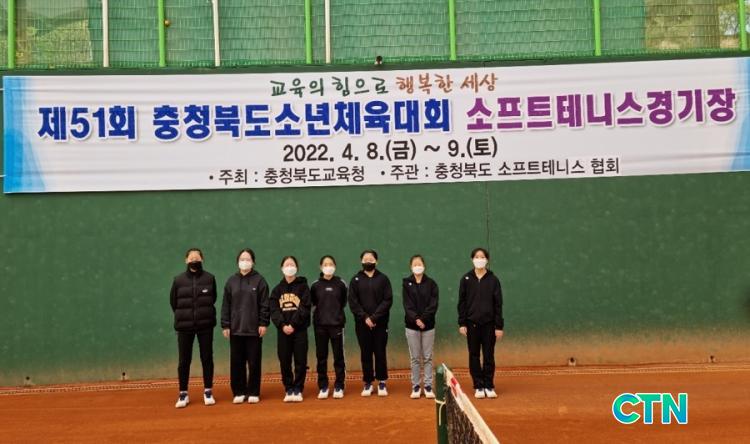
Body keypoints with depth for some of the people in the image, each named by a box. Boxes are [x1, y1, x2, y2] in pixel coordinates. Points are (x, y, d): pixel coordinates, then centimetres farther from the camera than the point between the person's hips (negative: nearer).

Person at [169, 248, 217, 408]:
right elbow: (173, 301, 10)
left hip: (205, 324, 0)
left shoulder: (209, 278, -1)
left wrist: (204, 313, 10)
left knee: (207, 358, 6)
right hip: (184, 325, 0)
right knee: (184, 360, 4)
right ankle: (183, 394, 13)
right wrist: (183, 316, 12)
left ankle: (208, 392, 16)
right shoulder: (178, 280, -1)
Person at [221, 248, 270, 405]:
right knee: (236, 362, 5)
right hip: (235, 328, 2)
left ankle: (254, 393, 10)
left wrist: (263, 323, -8)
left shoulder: (259, 280, 1)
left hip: (254, 328, -2)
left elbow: (265, 304, -2)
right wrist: (225, 325, 2)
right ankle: (239, 392, 14)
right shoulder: (231, 281, 8)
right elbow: (226, 305, 7)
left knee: (254, 362, 3)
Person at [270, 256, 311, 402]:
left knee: (300, 361, -1)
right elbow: (274, 310, 1)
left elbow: (304, 308, -8)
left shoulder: (303, 286, 2)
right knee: (284, 362, 4)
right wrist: (282, 325, -14)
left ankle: (298, 389, 8)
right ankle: (288, 390, 13)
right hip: (283, 330, 3)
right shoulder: (277, 289, 11)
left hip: (299, 330, -2)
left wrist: (293, 324, -17)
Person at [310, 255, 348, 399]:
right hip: (320, 325, 1)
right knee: (321, 357, 5)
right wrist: (322, 312, 3)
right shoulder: (315, 285, 2)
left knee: (338, 356, 2)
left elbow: (343, 302, 8)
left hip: (337, 324, -1)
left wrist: (335, 312, 2)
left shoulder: (341, 284, 0)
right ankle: (323, 387, 14)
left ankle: (339, 387, 10)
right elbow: (312, 303, 11)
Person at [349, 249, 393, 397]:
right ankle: (368, 383, 12)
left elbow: (388, 300, -5)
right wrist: (365, 317, -13)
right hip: (362, 324, 1)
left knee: (380, 353, 2)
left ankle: (382, 383, 11)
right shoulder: (356, 280, 6)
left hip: (380, 323, -1)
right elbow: (352, 302, -1)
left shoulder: (383, 279, 3)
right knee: (365, 354, 5)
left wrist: (374, 317, -14)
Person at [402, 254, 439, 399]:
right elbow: (407, 305, -4)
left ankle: (428, 386, 9)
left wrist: (423, 319, -16)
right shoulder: (406, 283, 3)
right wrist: (416, 319, -18)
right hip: (412, 325, 0)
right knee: (415, 358, 4)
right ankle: (416, 387, 10)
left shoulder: (431, 283, 2)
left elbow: (433, 305, -5)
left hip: (428, 325, 0)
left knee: (427, 357, 4)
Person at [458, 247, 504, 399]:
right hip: (472, 323, 1)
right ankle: (478, 387, 13)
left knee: (489, 356, 4)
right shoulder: (466, 279, 1)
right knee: (474, 356, 5)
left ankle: (489, 387, 14)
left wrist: (499, 326, -4)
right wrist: (461, 323, -4)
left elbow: (498, 304, -1)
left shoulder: (493, 279, -1)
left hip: (488, 324, -1)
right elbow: (462, 302, 2)